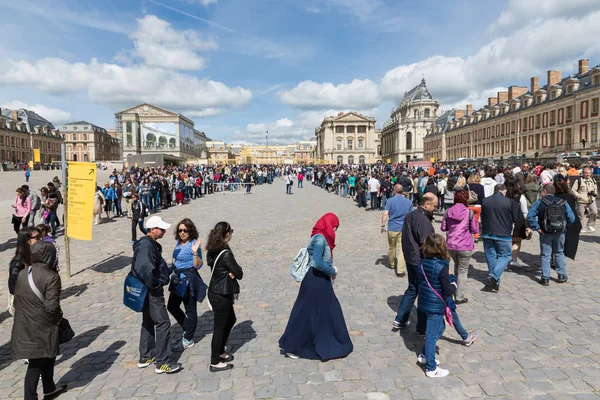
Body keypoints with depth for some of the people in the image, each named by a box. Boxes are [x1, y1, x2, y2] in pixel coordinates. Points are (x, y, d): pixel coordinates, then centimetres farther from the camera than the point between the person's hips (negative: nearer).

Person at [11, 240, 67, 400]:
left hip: (24, 325, 7)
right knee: (36, 364, 10)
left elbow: (17, 299, 10)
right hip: (41, 327, -7)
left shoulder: (22, 273, 2)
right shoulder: (51, 276, -20)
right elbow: (52, 307, -22)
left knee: (47, 357, 22)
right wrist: (59, 318, -2)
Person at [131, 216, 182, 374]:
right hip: (152, 291, -11)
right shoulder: (146, 246, -22)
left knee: (149, 322, 19)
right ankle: (162, 363, 3)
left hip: (150, 290, 11)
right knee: (163, 323, -4)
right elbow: (146, 270, -32)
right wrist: (154, 285, -20)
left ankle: (145, 357, 32)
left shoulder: (150, 244, 10)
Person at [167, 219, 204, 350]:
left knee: (190, 309, 5)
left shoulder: (193, 244, -16)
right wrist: (173, 270, 23)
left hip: (189, 280, -9)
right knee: (172, 306, 17)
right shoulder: (179, 243, 6)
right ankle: (187, 327, 37)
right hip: (178, 279, 9)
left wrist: (195, 253, -33)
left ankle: (188, 338, 20)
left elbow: (198, 265, -19)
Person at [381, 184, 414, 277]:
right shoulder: (409, 202, 3)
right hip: (404, 228, 1)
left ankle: (391, 264, 36)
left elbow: (385, 214, -13)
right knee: (402, 249, 2)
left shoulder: (390, 201, -6)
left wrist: (383, 225, -5)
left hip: (392, 228, -1)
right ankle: (400, 270, -1)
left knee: (391, 247, 17)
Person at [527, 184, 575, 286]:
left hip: (545, 233, -3)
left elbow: (530, 216, -20)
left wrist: (537, 228, -13)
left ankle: (545, 278, 5)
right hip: (560, 233, 3)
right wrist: (564, 226, 11)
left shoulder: (539, 203, -9)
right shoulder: (563, 203, 0)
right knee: (559, 253, 21)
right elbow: (571, 218, -3)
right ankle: (562, 275, 25)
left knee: (545, 255, 5)